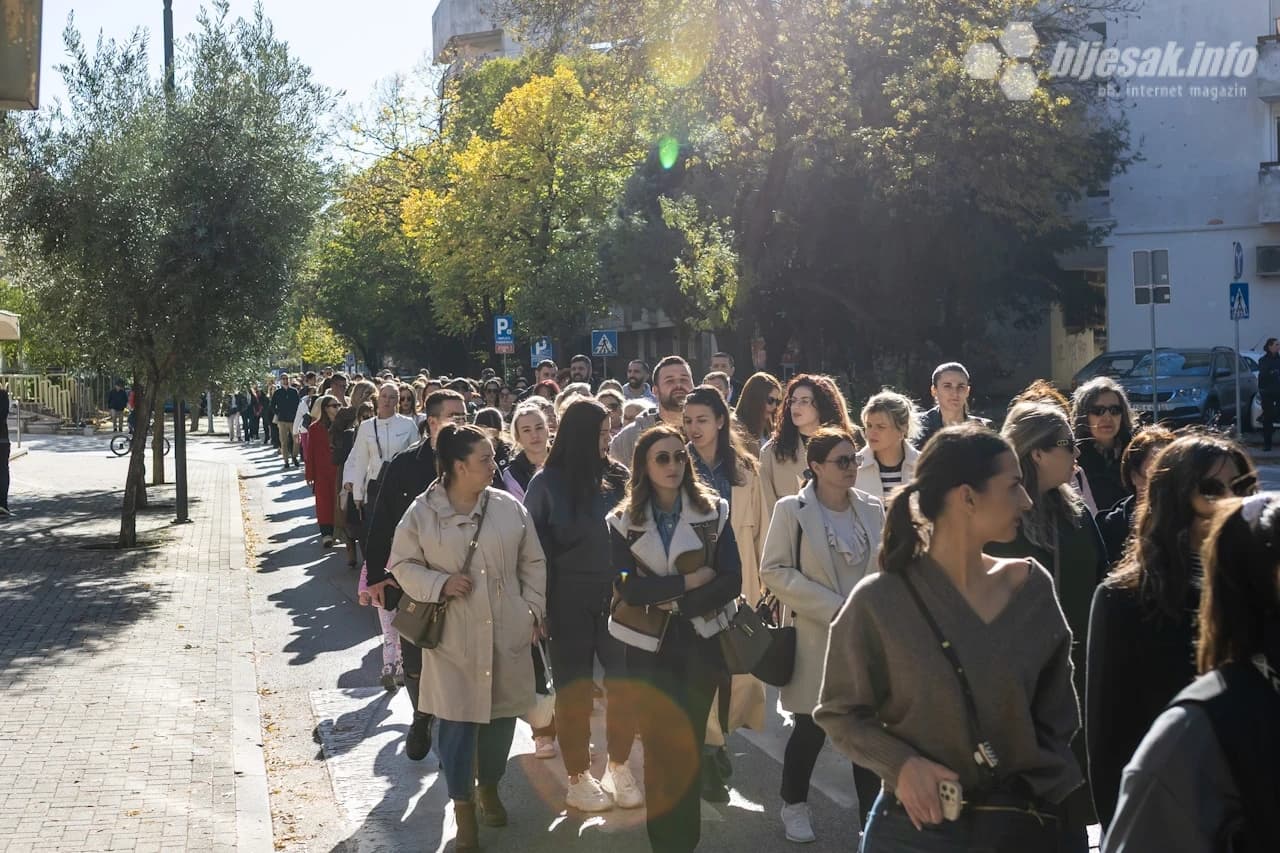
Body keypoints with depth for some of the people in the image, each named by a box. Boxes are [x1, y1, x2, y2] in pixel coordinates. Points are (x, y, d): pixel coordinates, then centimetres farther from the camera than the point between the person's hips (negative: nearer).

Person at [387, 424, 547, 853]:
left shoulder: (510, 506, -1)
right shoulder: (422, 511, -7)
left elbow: (533, 564, 8)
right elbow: (402, 564, 0)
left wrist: (533, 610, 3)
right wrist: (440, 584, -16)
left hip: (507, 633, 3)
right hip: (454, 637, -3)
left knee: (501, 715, 14)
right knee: (457, 720, 2)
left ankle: (489, 787, 40)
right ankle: (463, 805, 22)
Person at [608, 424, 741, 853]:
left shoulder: (714, 511, -1)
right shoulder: (623, 520, -2)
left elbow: (731, 581, -8)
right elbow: (629, 588, -14)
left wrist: (676, 603, -16)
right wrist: (689, 581, -16)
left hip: (699, 642, 1)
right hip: (650, 646, 0)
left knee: (690, 743, 9)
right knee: (659, 746, 4)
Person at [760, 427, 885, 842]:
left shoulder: (873, 508, 2)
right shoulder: (792, 509, -8)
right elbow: (773, 570, -11)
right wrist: (832, 607, -15)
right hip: (817, 638, -3)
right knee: (811, 729, 7)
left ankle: (871, 809, 24)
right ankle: (794, 804, 29)